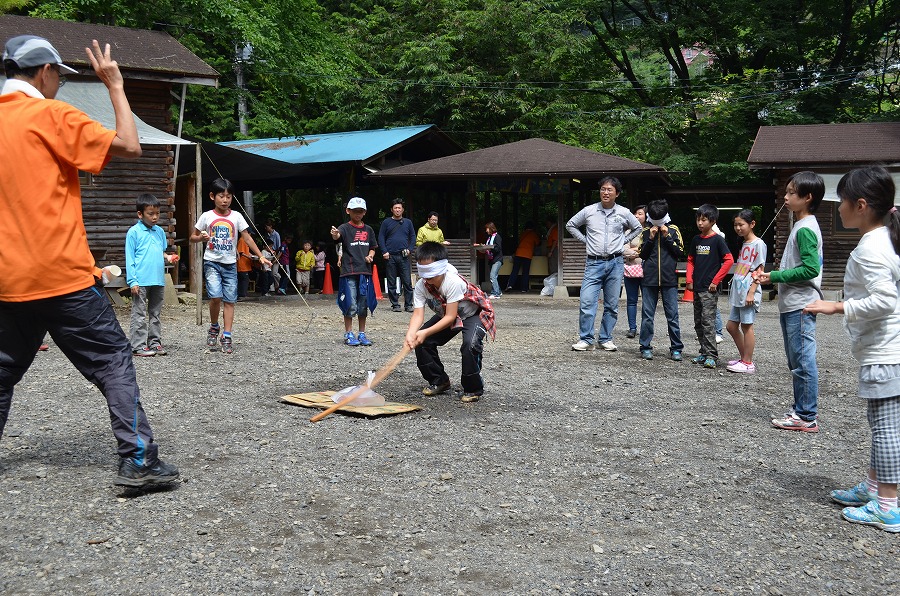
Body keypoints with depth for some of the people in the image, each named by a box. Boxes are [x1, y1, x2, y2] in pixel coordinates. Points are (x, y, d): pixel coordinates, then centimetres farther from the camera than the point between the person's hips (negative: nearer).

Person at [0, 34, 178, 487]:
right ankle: (138, 461, -6)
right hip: (63, 275, -7)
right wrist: (115, 85, -1)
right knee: (113, 362, -1)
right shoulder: (50, 114, -7)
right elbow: (129, 146, -10)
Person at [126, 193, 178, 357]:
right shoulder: (134, 232, -5)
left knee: (155, 314, 13)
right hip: (141, 281, -6)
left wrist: (168, 257, 0)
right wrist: (132, 280, -12)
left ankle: (155, 342, 20)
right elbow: (130, 258, -6)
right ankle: (138, 346, 2)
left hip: (158, 280, 6)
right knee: (140, 315, -1)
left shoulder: (160, 231, 11)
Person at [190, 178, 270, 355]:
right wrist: (201, 238, -14)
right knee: (216, 296, -18)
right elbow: (193, 237, 9)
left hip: (230, 264, 2)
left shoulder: (236, 217, 2)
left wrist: (261, 256, -2)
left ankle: (226, 337, 7)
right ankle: (214, 327, 7)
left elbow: (247, 238, 4)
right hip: (212, 262, -2)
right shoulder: (207, 216, -1)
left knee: (229, 300, 1)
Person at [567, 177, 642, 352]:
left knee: (612, 305, 6)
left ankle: (606, 339, 16)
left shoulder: (624, 213, 4)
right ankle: (586, 339, -2)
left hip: (615, 263, 1)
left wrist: (623, 240, 10)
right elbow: (570, 225, 14)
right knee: (587, 302, -10)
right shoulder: (589, 211, 1)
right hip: (594, 263, -1)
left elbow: (637, 228, 22)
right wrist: (584, 240, 6)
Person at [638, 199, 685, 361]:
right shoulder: (646, 231, 8)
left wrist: (667, 237, -8)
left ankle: (676, 348, 7)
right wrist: (651, 238, -6)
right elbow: (642, 254, 6)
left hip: (669, 279, -1)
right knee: (647, 315, 3)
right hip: (649, 279, 1)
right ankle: (645, 347, 10)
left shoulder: (673, 230, 6)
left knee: (672, 315, 1)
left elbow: (680, 253, 1)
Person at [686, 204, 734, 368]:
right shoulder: (696, 240, 11)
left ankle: (712, 356, -8)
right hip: (697, 287, 7)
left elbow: (729, 260, -12)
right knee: (698, 322, 11)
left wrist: (715, 281, -12)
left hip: (710, 289, -7)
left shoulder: (717, 240, -7)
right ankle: (704, 353, 19)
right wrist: (689, 280, 7)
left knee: (708, 322, -10)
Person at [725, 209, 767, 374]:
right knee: (731, 326, 10)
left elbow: (759, 270, -13)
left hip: (748, 293, -9)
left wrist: (751, 292, -18)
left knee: (746, 325, -4)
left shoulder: (758, 244, -8)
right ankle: (744, 358, 20)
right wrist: (734, 289, 16)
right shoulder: (744, 244, 17)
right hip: (738, 292, 9)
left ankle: (748, 363, 3)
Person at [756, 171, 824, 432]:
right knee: (797, 362, 15)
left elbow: (810, 269, -22)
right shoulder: (801, 226, 16)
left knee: (803, 361, -6)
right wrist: (774, 276, 11)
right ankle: (802, 410, 24)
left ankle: (807, 417, -1)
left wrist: (774, 276, -17)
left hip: (800, 306, -11)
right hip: (792, 305, 11)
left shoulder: (805, 229, -15)